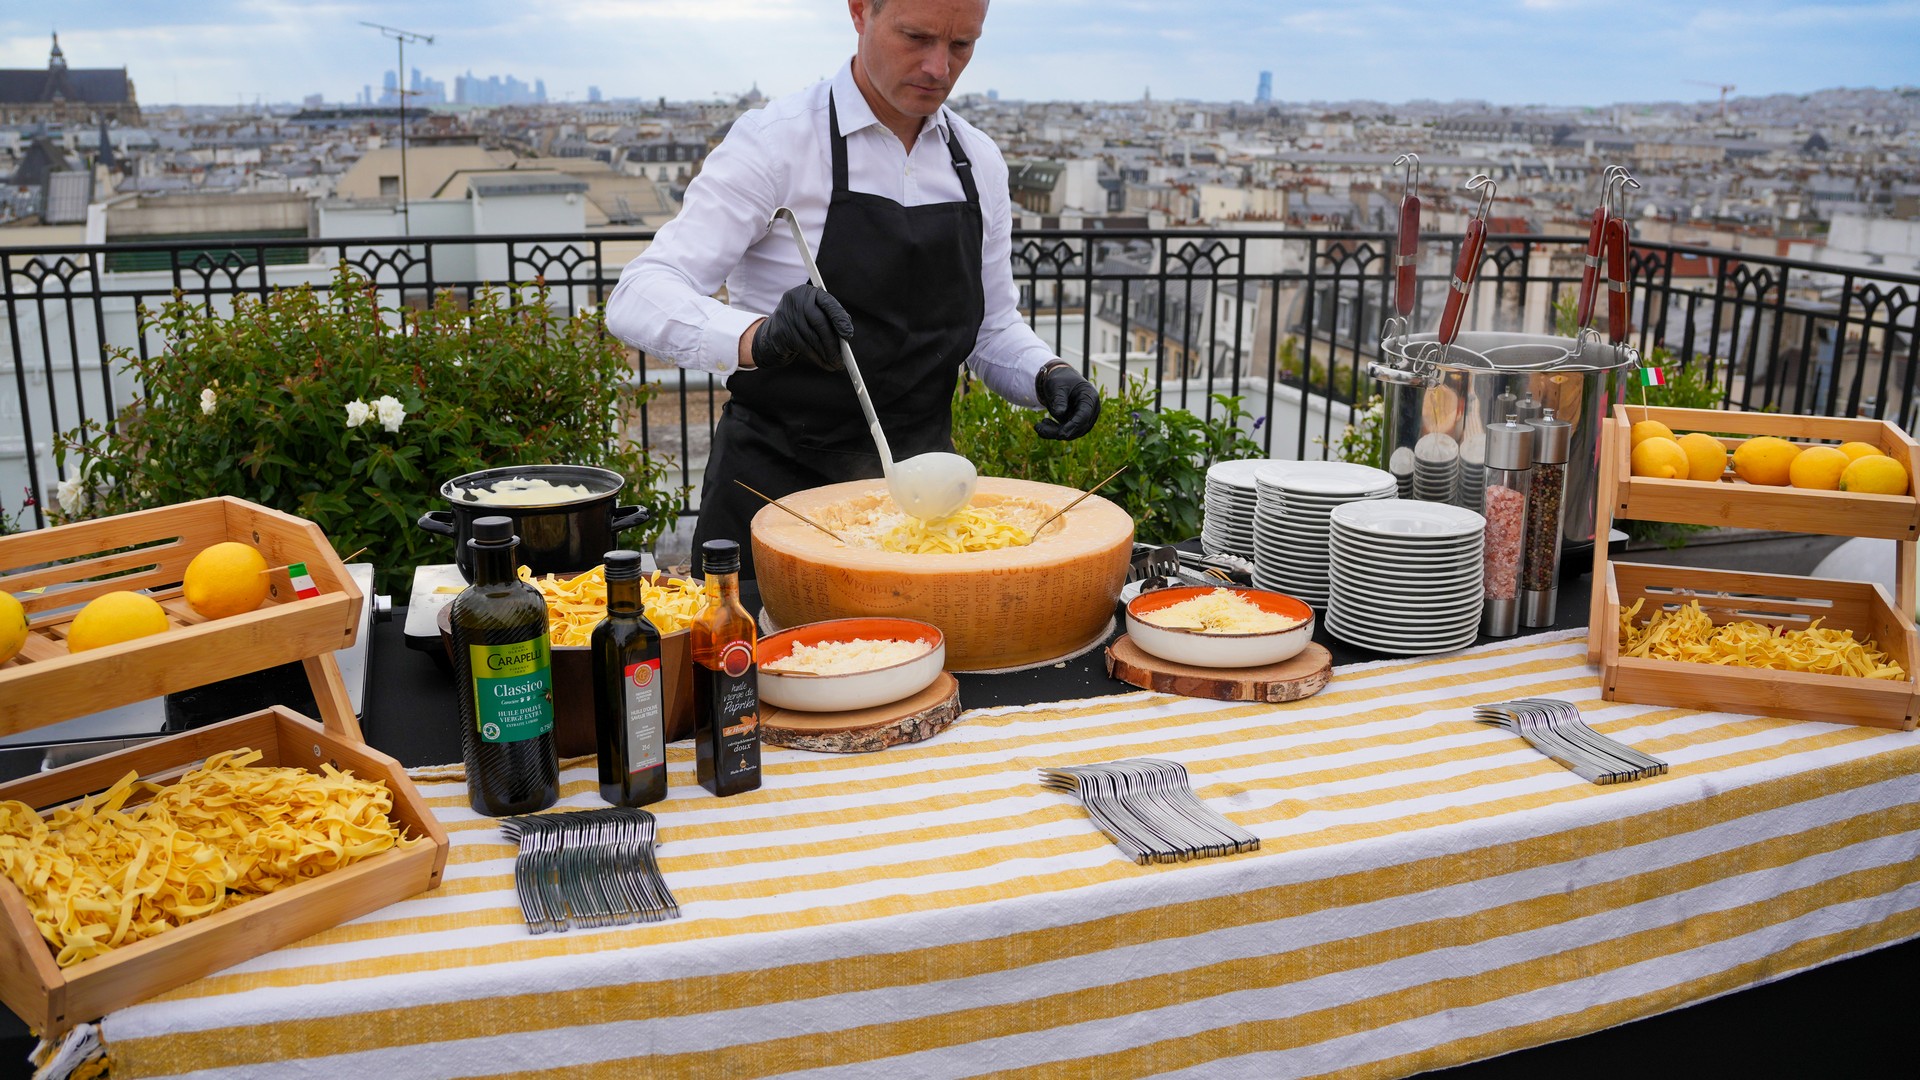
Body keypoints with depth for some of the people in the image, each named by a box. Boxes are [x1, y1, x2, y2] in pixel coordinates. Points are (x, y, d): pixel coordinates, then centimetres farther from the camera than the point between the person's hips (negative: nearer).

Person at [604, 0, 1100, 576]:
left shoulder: (979, 162, 5)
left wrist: (1048, 374, -8)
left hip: (918, 485, 5)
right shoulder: (775, 141, -12)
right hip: (778, 482, -4)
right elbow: (637, 299, -20)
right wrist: (759, 337, -40)